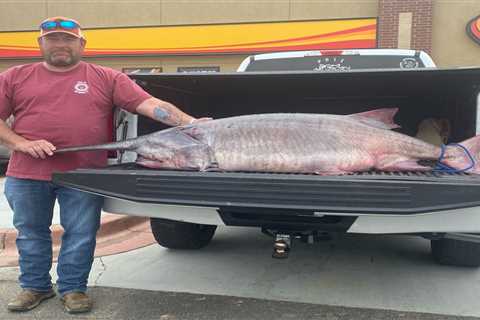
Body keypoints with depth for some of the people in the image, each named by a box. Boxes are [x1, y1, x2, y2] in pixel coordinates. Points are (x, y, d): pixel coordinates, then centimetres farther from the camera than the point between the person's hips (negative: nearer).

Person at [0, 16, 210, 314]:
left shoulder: (107, 78, 1)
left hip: (84, 176, -2)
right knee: (31, 233, 14)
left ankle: (73, 288, 25)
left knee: (81, 234, 6)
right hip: (26, 175, 2)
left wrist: (190, 123, -20)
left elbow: (151, 104, -8)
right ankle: (34, 286, 33)